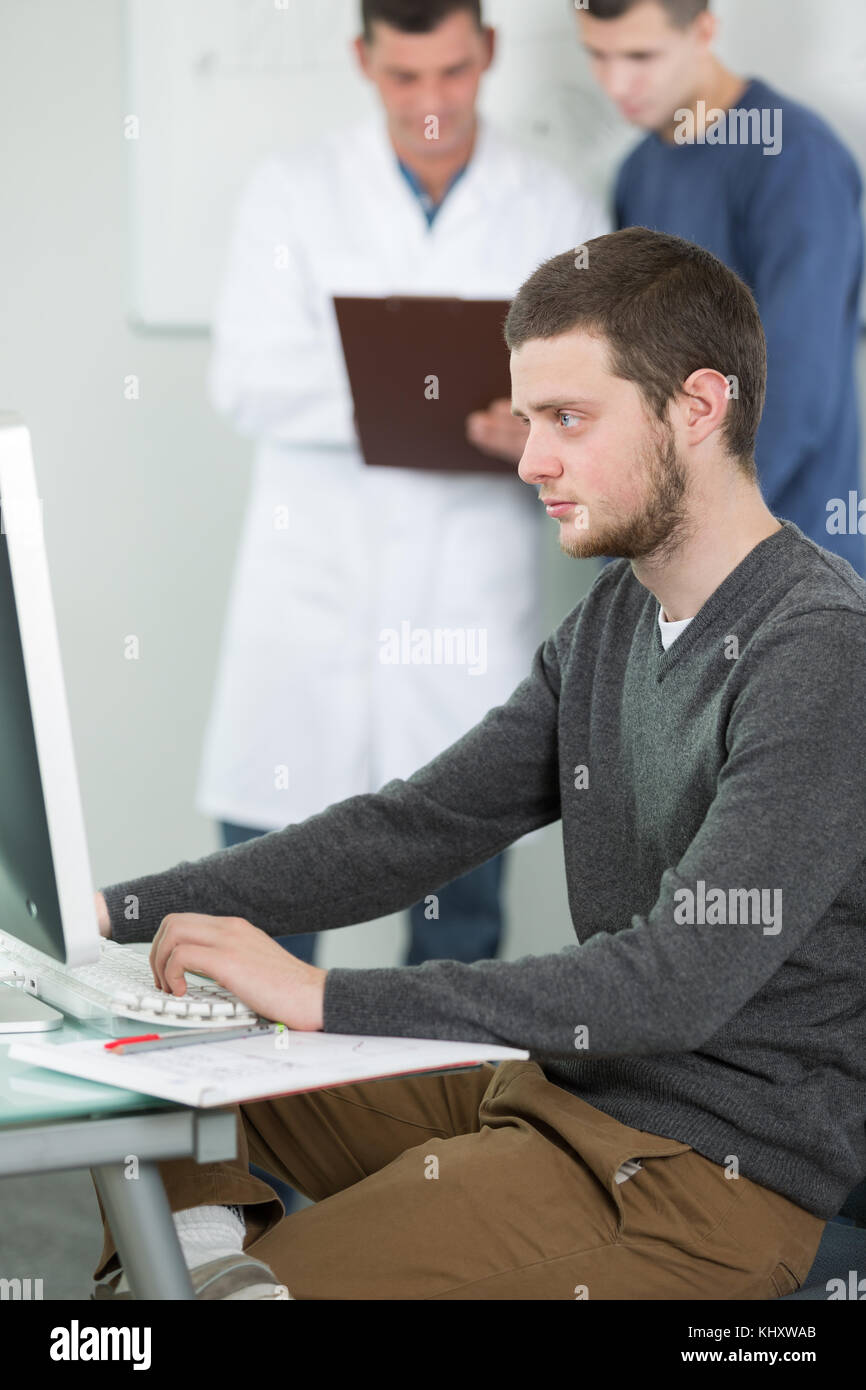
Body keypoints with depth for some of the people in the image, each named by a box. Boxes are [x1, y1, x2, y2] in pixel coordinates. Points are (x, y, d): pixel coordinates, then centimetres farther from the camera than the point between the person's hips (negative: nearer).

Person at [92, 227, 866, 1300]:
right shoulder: (614, 620, 8)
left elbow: (680, 983, -28)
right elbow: (415, 827, 8)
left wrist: (325, 995, -29)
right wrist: (120, 910, -3)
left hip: (714, 1172, -9)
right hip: (561, 1087, 9)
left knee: (254, 1290, -20)